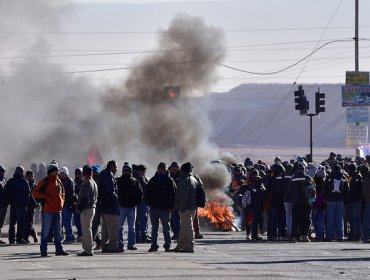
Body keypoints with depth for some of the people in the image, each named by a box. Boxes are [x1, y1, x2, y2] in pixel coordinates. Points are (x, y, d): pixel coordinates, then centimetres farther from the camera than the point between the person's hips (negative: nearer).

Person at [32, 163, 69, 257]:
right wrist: (46, 197, -16)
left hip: (57, 210, 6)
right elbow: (35, 192, -9)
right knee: (45, 231, -2)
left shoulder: (59, 182, 13)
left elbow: (62, 193, 26)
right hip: (47, 211, -6)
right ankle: (43, 250, 2)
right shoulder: (45, 182, -6)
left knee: (58, 231, 9)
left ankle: (59, 249, 13)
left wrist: (61, 203, 11)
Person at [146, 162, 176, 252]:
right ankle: (154, 245, 10)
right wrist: (149, 203, 2)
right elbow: (148, 193, 15)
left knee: (166, 228, 2)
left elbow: (174, 194, -1)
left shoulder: (169, 181, 0)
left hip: (165, 208, -3)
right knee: (154, 228, 7)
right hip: (154, 208, 3)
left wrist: (171, 207, -8)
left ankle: (167, 245, 8)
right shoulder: (153, 180, 9)